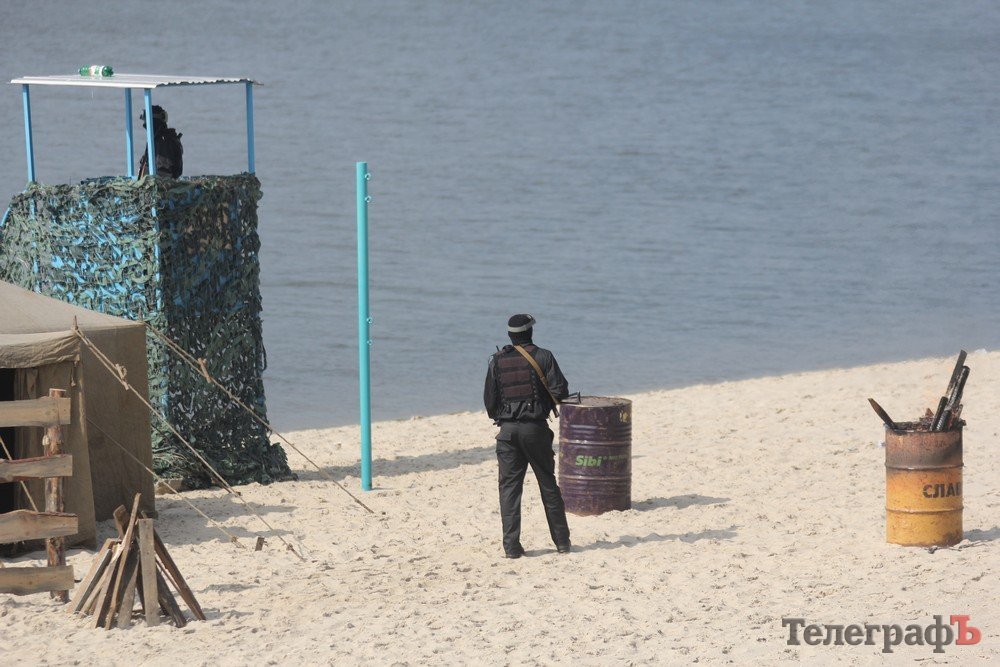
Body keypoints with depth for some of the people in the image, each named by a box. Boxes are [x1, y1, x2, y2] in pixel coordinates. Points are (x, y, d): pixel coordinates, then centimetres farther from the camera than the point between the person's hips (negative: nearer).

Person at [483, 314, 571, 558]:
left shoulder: (498, 360, 3)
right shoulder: (542, 357, -4)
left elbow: (489, 398, 4)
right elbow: (559, 390, -9)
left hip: (507, 429, 1)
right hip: (535, 427, -1)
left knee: (509, 486, 3)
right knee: (548, 485, 10)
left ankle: (511, 545, -5)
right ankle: (562, 541, 14)